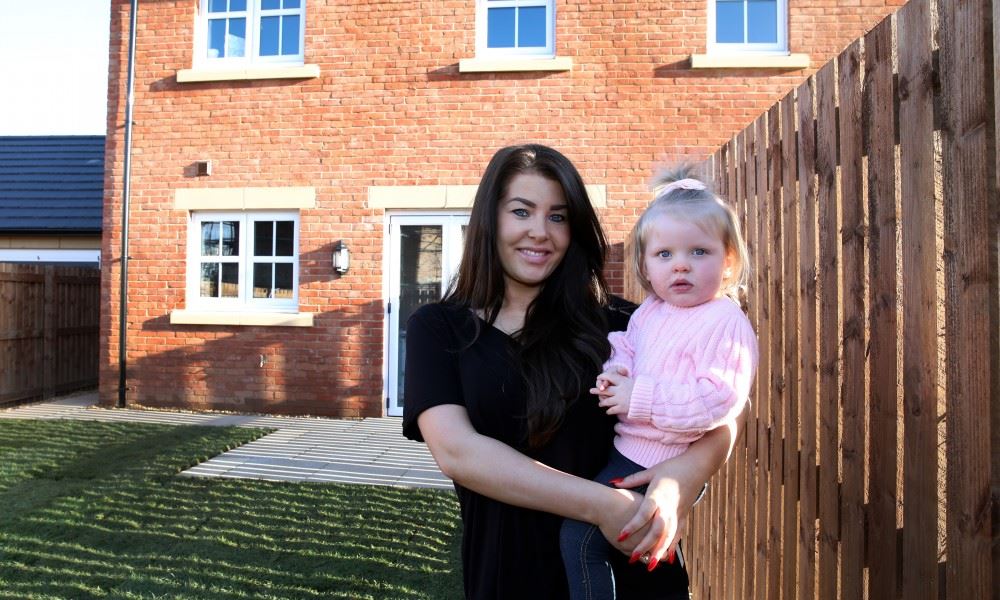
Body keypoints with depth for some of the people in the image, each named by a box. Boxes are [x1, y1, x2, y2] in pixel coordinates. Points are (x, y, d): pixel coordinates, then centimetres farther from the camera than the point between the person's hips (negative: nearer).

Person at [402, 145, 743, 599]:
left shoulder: (613, 322, -2)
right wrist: (601, 505, -22)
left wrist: (683, 476, -24)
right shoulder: (437, 327, -3)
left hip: (630, 562, 1)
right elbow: (455, 451, -16)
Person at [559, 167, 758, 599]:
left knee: (579, 532, -8)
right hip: (626, 445, 9)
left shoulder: (725, 323, -18)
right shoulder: (649, 311, 5)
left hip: (654, 461, -9)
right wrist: (616, 372, -6)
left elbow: (718, 399, -27)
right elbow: (625, 349, 18)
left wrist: (641, 398, -26)